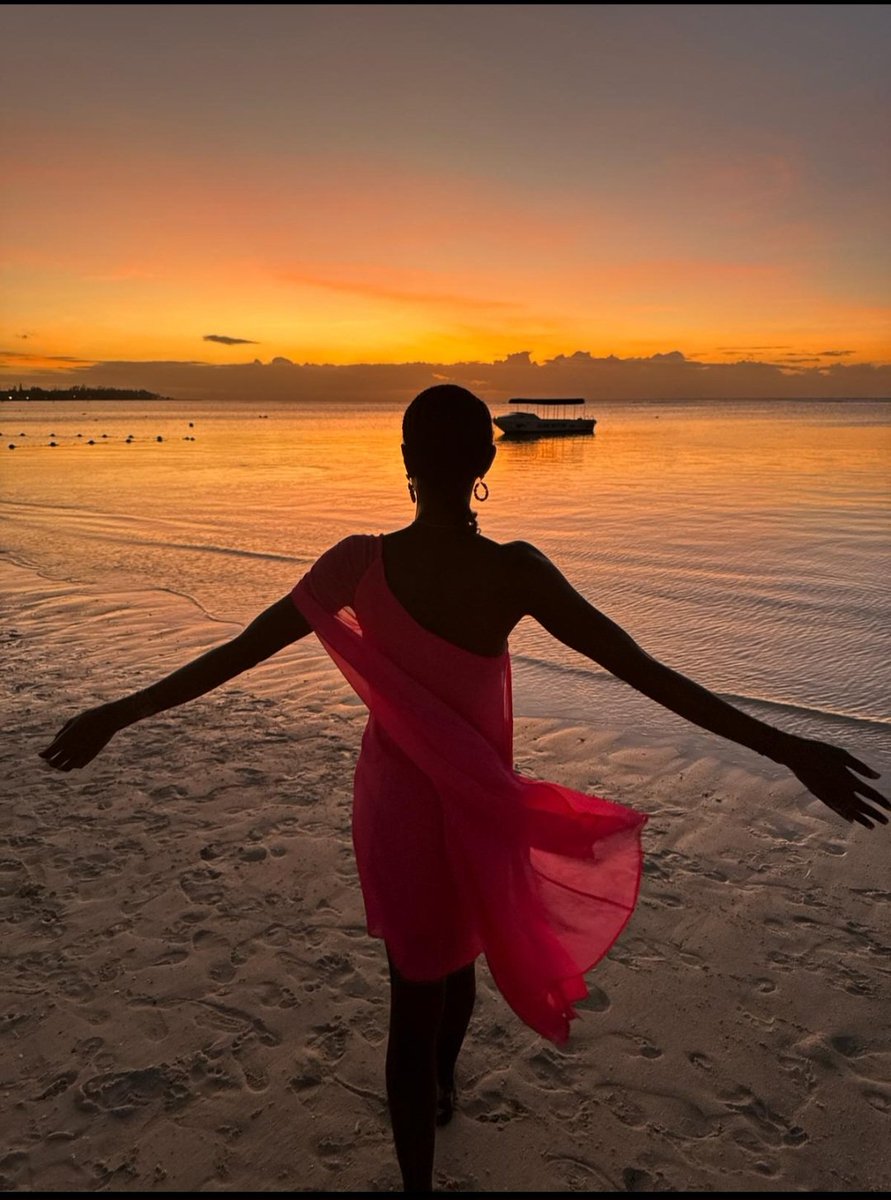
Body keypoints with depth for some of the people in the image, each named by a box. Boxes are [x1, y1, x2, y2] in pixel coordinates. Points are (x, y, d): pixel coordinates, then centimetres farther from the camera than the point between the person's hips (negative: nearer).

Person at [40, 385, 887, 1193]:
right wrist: (787, 749, -18)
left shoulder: (360, 562, -18)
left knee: (415, 986, 18)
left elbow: (235, 653, -11)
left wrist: (116, 714, 1)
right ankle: (442, 1088, 58)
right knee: (459, 957, 30)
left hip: (396, 799, 0)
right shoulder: (514, 572, -22)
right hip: (481, 803, 1)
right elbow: (643, 671, -23)